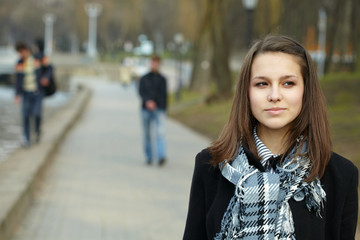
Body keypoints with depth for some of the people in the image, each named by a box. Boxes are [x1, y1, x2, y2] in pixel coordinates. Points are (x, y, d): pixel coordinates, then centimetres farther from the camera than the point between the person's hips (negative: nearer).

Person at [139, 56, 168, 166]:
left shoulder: (162, 79, 12)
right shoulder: (144, 78, 9)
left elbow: (165, 95, 13)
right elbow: (141, 91, -5)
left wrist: (164, 111, 8)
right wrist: (147, 101, -24)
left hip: (159, 109, -1)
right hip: (146, 109, 1)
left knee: (160, 133, -16)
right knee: (147, 134, 5)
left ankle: (162, 157, -26)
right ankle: (148, 157, 15)